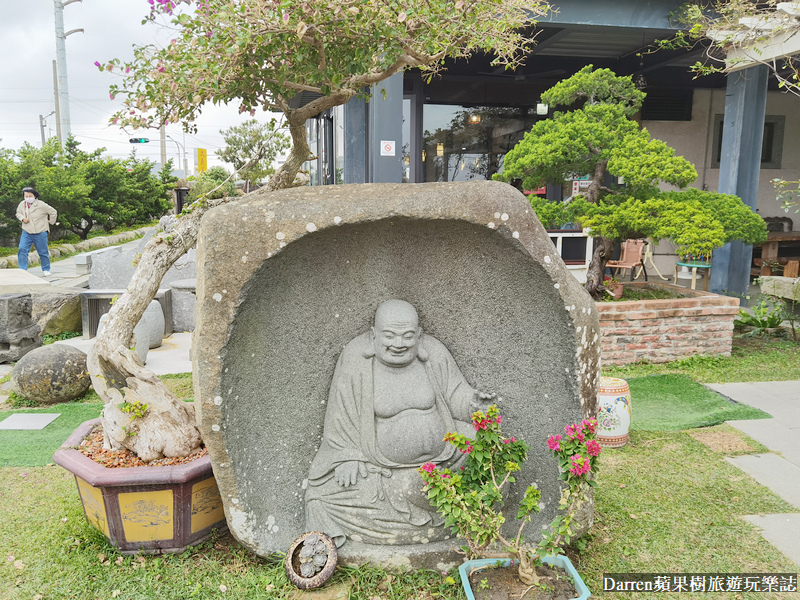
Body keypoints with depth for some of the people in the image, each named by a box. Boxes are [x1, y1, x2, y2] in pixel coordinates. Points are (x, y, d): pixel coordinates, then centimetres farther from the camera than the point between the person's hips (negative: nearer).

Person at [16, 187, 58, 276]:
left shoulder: (41, 205, -12)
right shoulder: (22, 204, 1)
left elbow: (53, 212, -1)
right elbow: (18, 213, 20)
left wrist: (50, 222, 7)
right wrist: (22, 218, -1)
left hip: (40, 233, -3)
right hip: (26, 232, 3)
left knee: (43, 252, 6)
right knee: (22, 250, -9)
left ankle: (46, 270, 22)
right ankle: (22, 270, -3)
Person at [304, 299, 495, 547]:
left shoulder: (435, 353, -7)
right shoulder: (355, 358, -14)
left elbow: (454, 393, 3)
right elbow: (342, 413, -6)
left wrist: (471, 402, -19)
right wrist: (346, 457, -11)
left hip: (439, 457, 2)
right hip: (379, 464, -2)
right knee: (329, 492, -18)